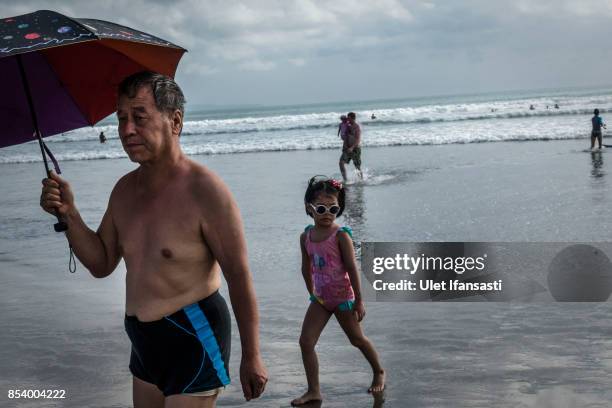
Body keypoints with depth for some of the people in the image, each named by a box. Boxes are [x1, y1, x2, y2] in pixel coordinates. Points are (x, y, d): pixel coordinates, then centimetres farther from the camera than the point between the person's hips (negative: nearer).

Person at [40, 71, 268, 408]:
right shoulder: (125, 189, 5)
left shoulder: (204, 190, -18)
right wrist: (69, 214, -5)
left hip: (192, 340, -7)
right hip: (144, 342, 8)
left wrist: (251, 358, -13)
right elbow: (102, 263, 11)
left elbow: (239, 276, -15)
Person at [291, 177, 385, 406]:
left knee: (357, 339, 13)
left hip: (343, 297, -5)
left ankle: (379, 372, 38)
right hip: (320, 298, 5)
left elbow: (352, 268, -17)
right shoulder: (306, 236, -3)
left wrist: (358, 300, -16)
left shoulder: (341, 236, -18)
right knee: (306, 341, -5)